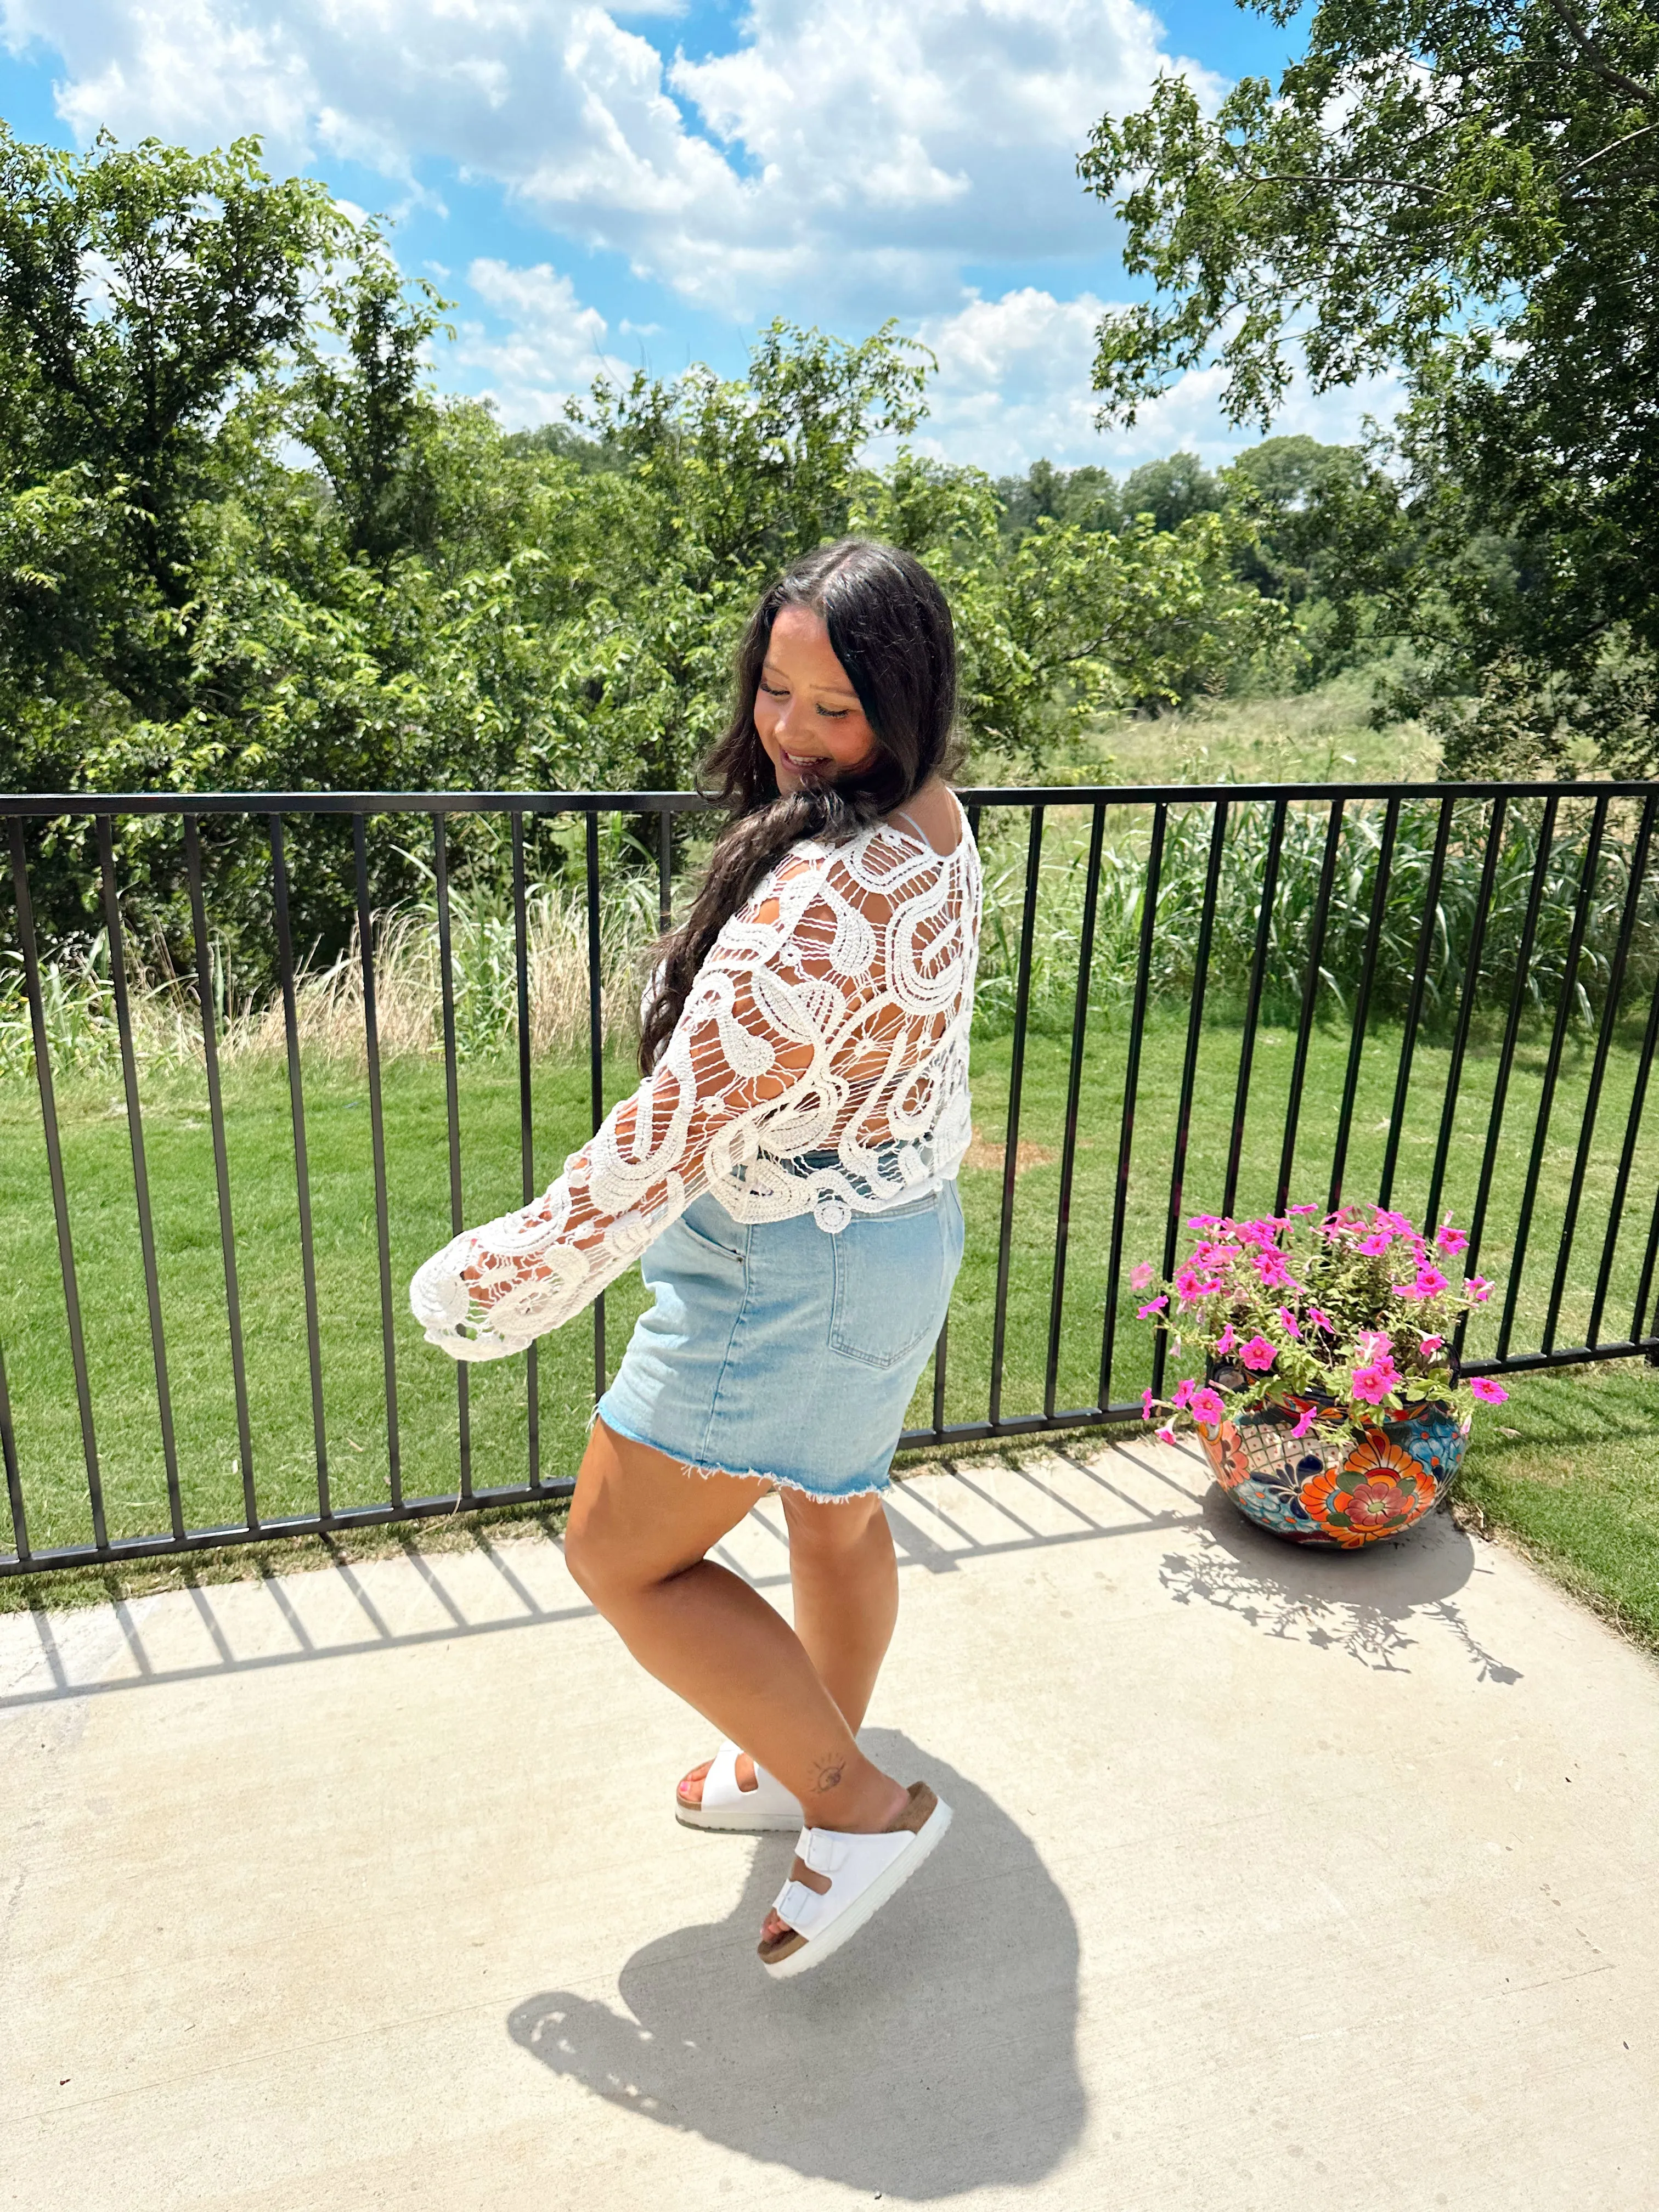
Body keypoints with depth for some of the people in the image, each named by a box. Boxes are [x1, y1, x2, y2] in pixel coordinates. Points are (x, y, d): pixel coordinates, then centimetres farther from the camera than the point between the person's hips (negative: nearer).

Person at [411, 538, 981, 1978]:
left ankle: (864, 1806, 15)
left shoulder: (837, 887, -31)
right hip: (893, 1226, 10)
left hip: (789, 1264, -10)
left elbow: (695, 1102, -28)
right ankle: (807, 1763, 48)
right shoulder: (927, 818, 1)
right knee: (835, 1510, 25)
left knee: (623, 1553, 5)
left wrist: (538, 1266, -18)